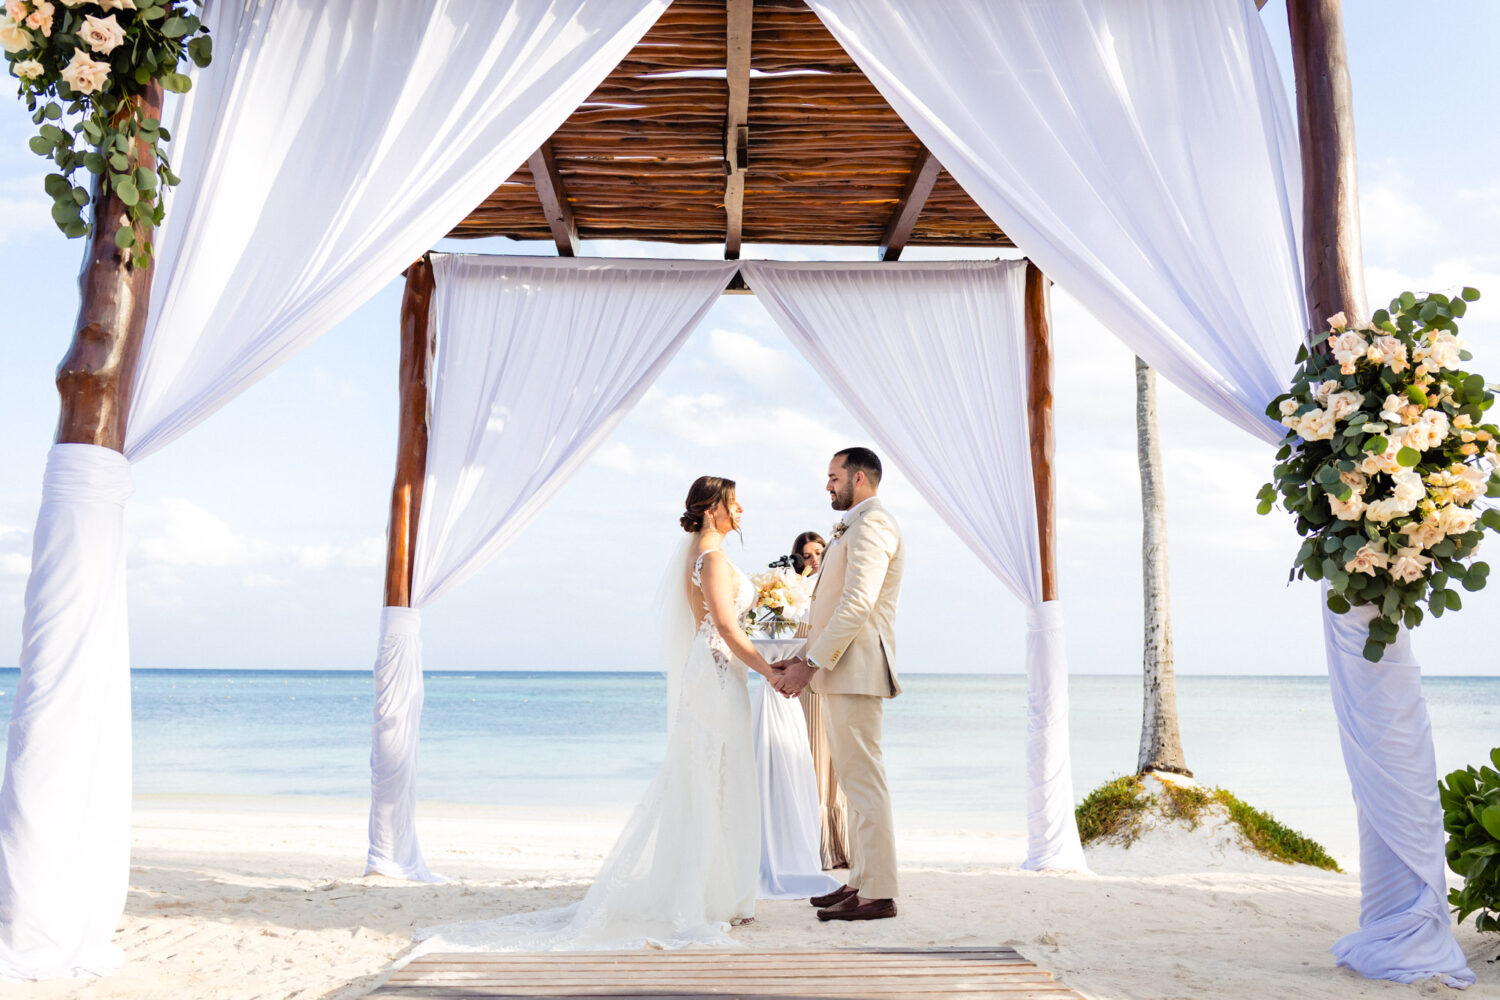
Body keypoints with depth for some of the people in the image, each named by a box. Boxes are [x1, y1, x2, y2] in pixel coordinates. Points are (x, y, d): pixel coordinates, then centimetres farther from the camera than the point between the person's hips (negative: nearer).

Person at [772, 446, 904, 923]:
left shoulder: (871, 525, -11)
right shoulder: (853, 528, 22)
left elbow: (857, 604, -21)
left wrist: (811, 664, -19)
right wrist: (803, 658, 13)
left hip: (855, 671, -11)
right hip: (839, 671, 11)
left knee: (864, 779, -7)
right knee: (854, 780, 13)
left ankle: (878, 893, -2)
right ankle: (861, 881, 21)